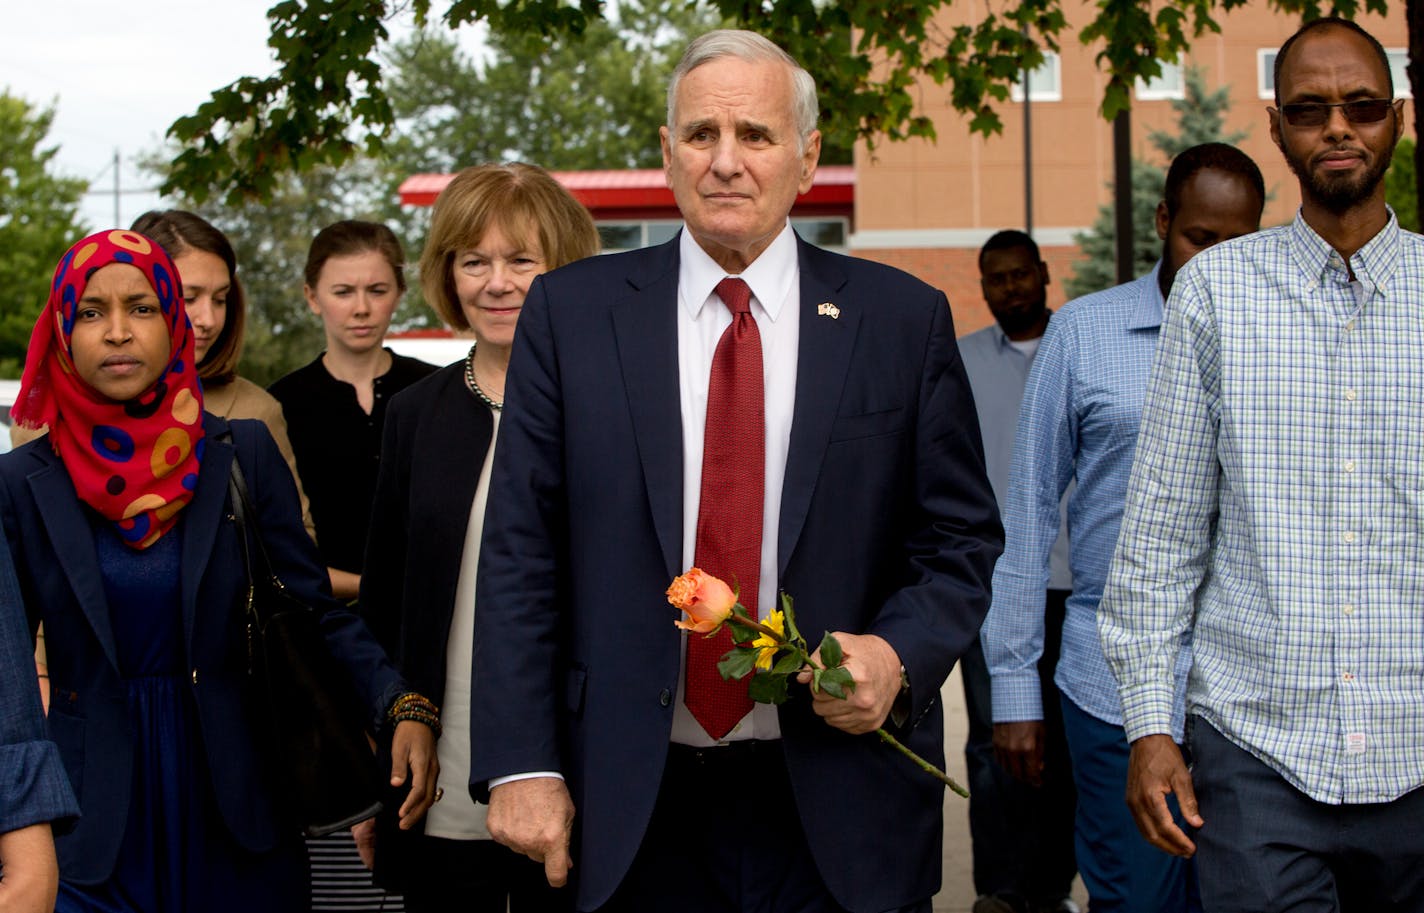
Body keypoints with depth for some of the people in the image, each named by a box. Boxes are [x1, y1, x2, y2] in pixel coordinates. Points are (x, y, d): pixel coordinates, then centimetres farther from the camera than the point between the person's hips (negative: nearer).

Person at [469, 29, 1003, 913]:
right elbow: (521, 553, -1)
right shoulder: (571, 312, 1)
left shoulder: (904, 319, 1)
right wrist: (520, 765, -7)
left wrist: (898, 655, -14)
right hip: (638, 806, 0)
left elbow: (961, 539, 6)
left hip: (844, 809, 0)